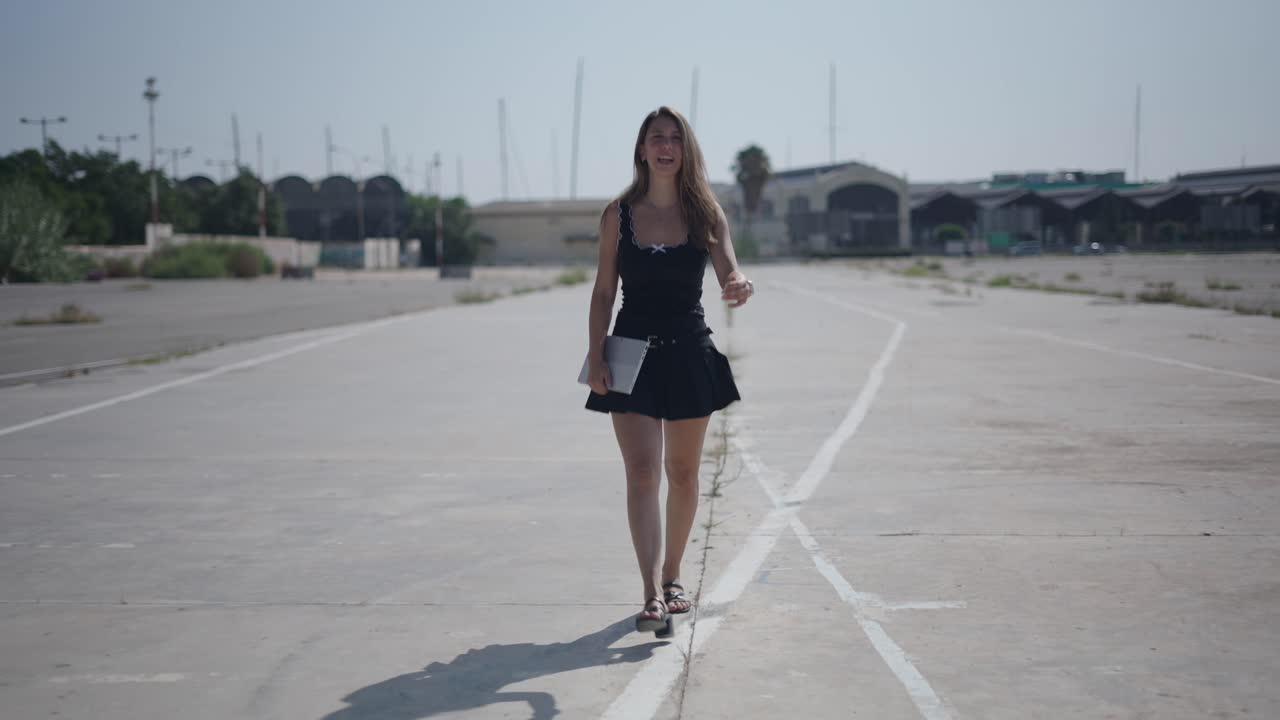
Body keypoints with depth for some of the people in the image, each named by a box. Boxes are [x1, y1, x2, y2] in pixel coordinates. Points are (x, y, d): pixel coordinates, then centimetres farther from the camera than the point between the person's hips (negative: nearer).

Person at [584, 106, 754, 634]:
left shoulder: (706, 213, 0)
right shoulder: (619, 214, 0)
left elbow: (729, 275, -9)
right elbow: (603, 291, 2)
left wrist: (738, 290, -33)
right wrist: (595, 357, -6)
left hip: (689, 353, 1)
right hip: (633, 352, -1)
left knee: (682, 473, 11)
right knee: (642, 472, -10)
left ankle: (671, 577, 28)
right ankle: (652, 596, -14)